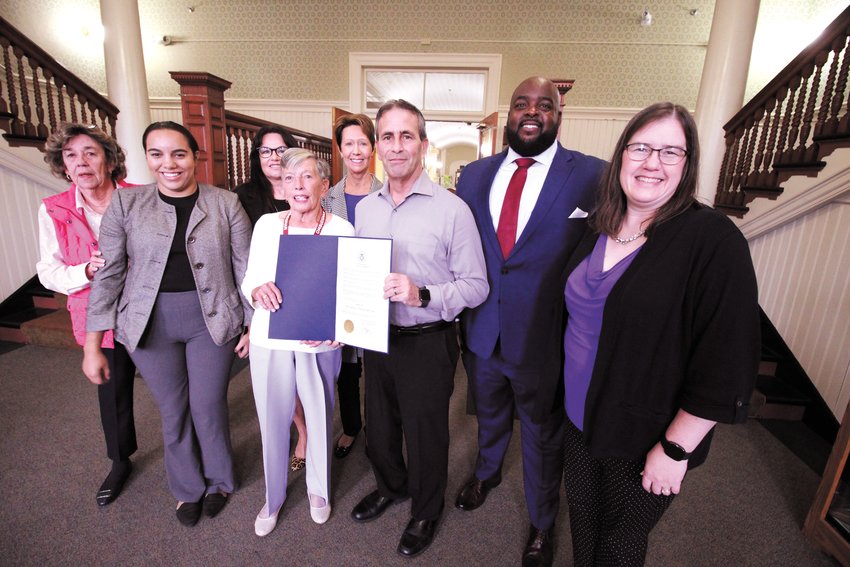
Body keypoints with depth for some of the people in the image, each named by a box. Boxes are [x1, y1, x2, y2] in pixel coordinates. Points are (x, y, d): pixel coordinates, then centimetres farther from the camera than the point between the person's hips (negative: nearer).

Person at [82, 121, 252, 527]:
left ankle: (218, 480, 38)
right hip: (151, 323, 2)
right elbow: (108, 274, 1)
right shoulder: (126, 203, 0)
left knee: (208, 406, 9)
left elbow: (245, 268, -1)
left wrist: (255, 325, -1)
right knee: (173, 410, 14)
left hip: (212, 320, -1)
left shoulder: (225, 204, -3)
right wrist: (92, 346, 1)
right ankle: (187, 488, 40)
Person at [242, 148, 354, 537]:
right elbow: (248, 280, 5)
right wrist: (258, 290, -19)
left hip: (319, 344, -2)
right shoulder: (267, 224, 0)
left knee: (320, 417, 14)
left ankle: (318, 489, 43)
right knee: (272, 419, 15)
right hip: (269, 339, 2)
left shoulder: (342, 231, -7)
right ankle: (273, 495, 42)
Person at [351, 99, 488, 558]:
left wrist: (421, 295, -27)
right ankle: (391, 486, 55)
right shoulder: (364, 208, 5)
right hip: (376, 340, 5)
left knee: (425, 435, 15)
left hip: (427, 344, -5)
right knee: (378, 427, 24)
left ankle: (426, 512, 45)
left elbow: (476, 286, -13)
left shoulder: (452, 209, -14)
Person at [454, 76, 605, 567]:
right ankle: (488, 471, 62)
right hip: (482, 333, 4)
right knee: (489, 415, 29)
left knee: (543, 439, 20)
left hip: (544, 341, -3)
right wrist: (459, 314, 4)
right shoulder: (476, 174, 2)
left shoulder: (594, 176, -11)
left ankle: (542, 523, 49)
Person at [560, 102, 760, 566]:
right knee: (581, 516, 24)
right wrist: (568, 392, 12)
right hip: (580, 417, 5)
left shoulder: (714, 239, -18)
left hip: (642, 439, -4)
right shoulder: (598, 229, 0)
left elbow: (725, 365, -18)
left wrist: (676, 450, -15)